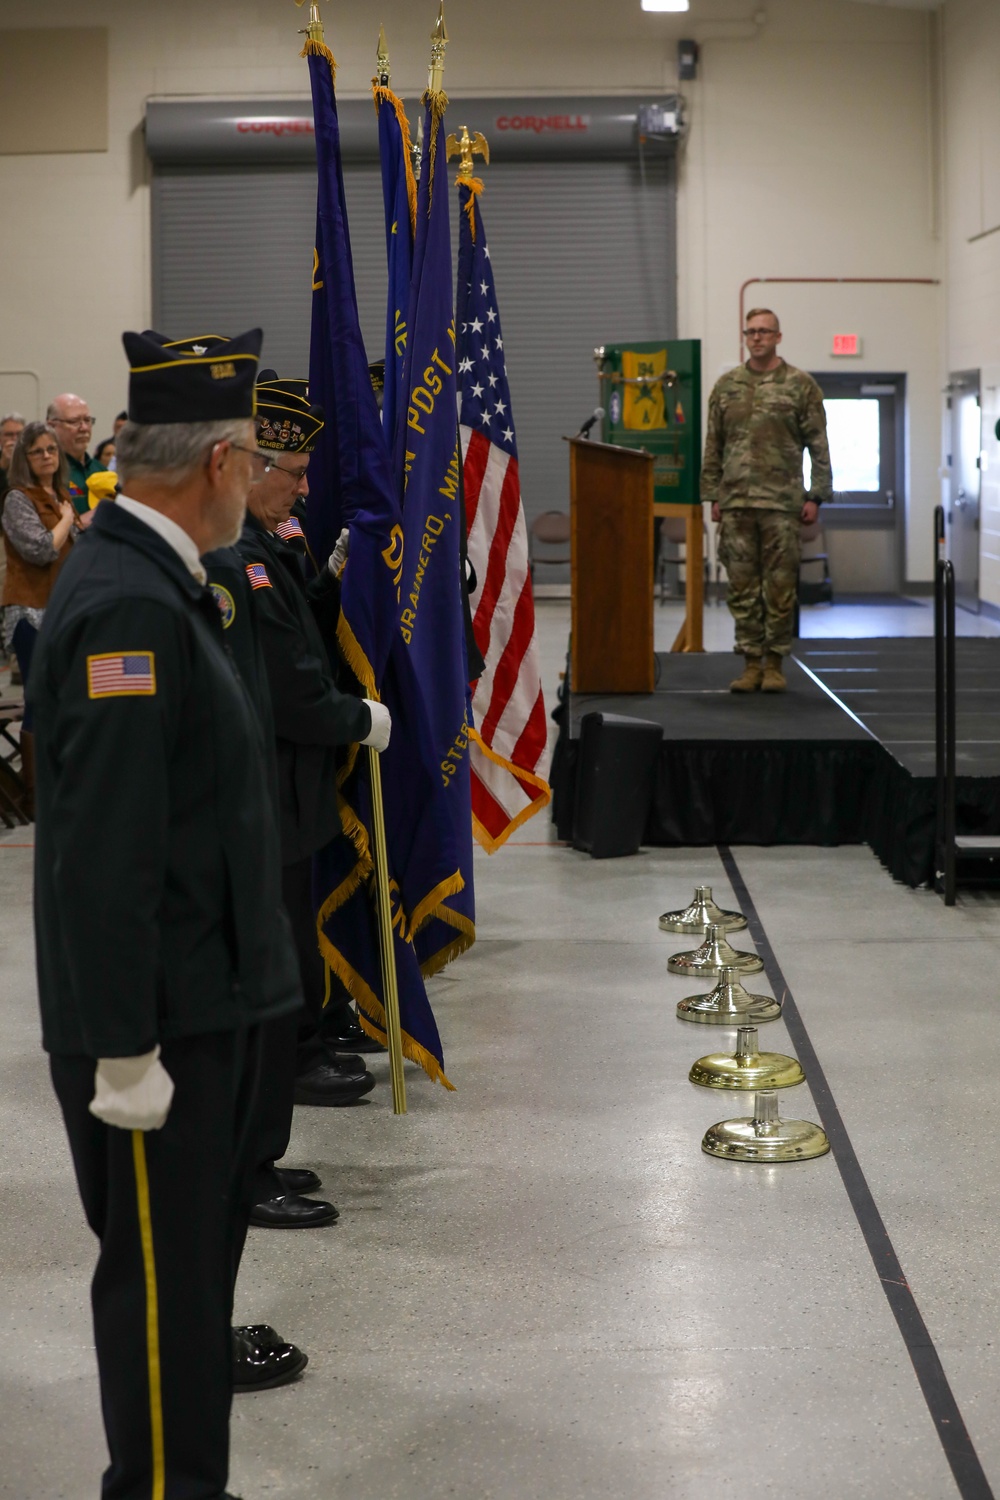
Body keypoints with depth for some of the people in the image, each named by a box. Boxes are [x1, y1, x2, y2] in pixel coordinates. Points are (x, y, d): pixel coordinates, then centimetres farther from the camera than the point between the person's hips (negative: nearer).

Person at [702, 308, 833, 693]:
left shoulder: (800, 385, 3)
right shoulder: (726, 386, 11)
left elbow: (818, 445, 1)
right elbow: (713, 447, 13)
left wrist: (816, 496, -5)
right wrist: (713, 495, 6)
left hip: (782, 503, -3)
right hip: (736, 503, 3)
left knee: (780, 586, 0)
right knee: (742, 588, 3)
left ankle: (774, 664, 8)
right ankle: (751, 662, 10)